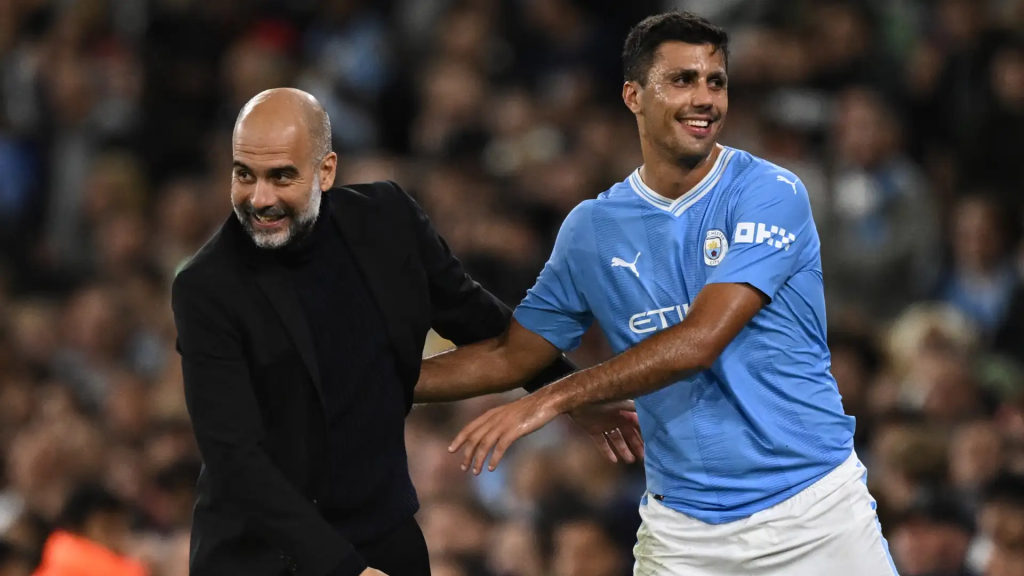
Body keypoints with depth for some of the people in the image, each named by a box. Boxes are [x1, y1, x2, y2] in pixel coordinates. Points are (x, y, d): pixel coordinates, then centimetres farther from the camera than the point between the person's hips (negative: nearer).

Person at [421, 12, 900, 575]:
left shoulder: (770, 194, -10)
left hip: (813, 508, -3)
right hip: (683, 524, 3)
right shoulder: (592, 227, 4)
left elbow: (699, 341, -19)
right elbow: (511, 356, 14)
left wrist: (552, 399, -22)